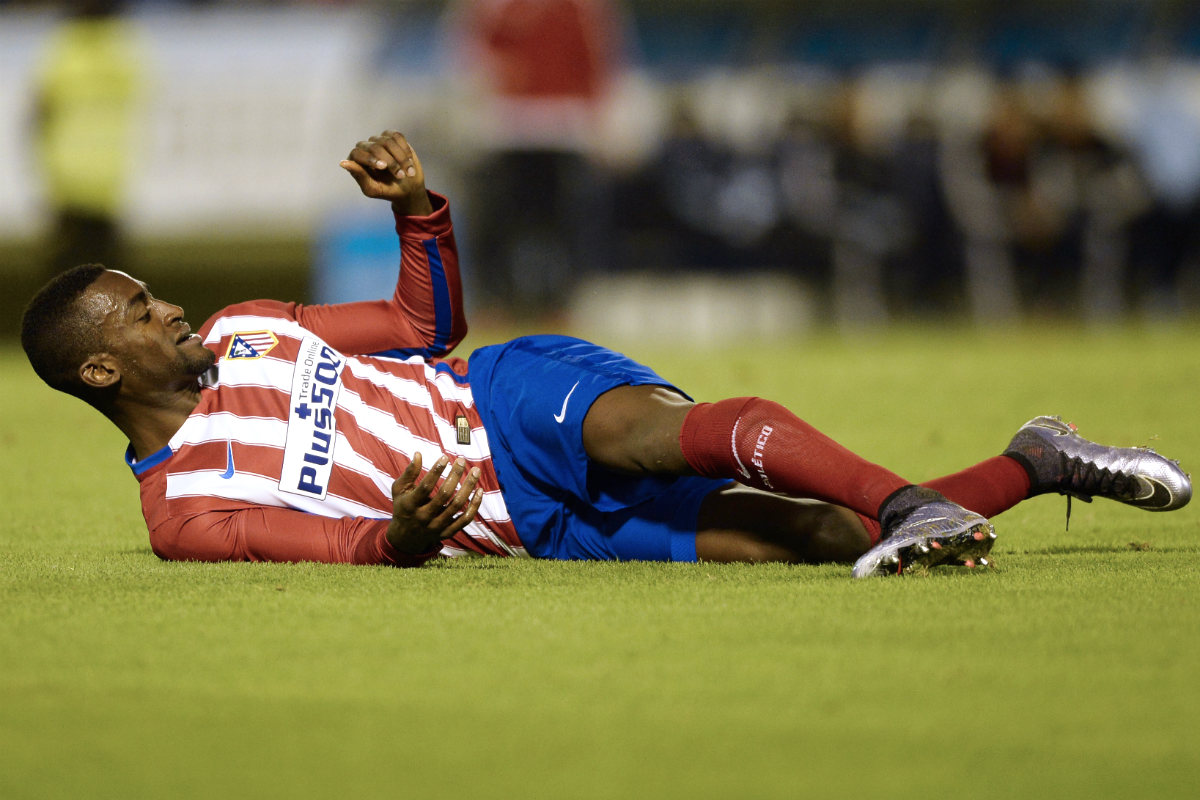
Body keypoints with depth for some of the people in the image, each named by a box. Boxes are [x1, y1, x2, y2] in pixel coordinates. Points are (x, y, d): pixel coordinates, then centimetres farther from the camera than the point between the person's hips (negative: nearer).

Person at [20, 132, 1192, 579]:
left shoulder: (248, 331, 14)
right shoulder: (185, 512, -1)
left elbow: (426, 324, 22)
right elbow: (346, 553, -10)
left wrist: (419, 209, 4)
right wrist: (402, 534, -33)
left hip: (514, 397, 3)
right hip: (532, 526, -3)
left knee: (649, 426, -34)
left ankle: (930, 496, -45)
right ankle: (1029, 468, -14)